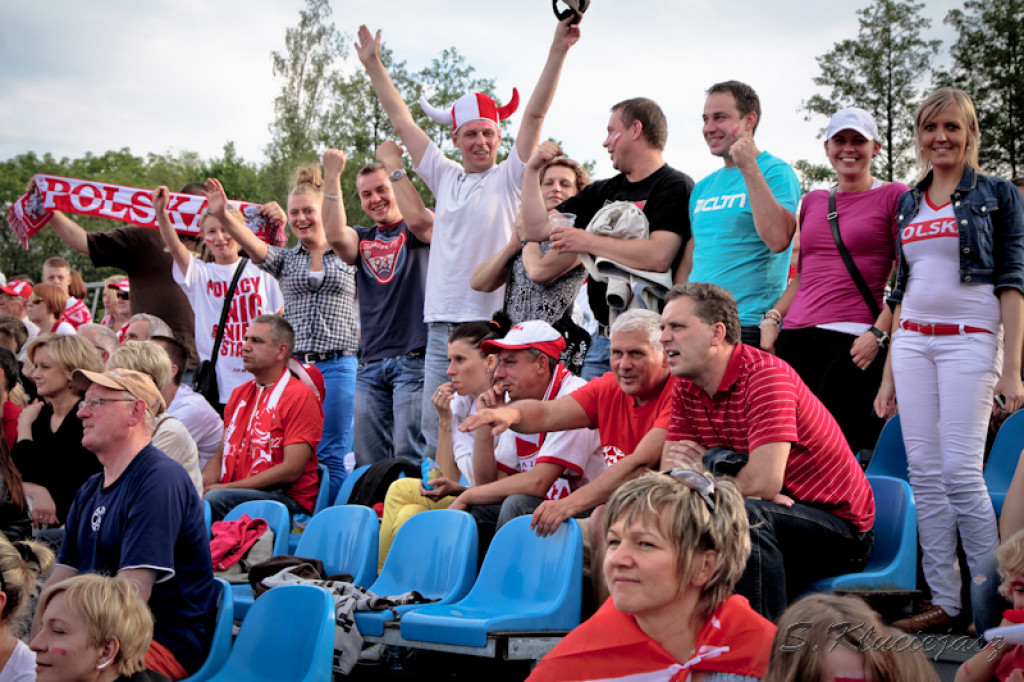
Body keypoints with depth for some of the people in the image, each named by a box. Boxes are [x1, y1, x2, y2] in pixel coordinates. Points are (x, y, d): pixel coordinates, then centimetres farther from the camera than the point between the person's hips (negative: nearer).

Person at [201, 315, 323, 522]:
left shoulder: (301, 397, -6)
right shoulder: (240, 394, 20)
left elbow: (291, 471, -14)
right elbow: (222, 453, 19)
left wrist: (228, 487, -15)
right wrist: (203, 481, -5)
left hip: (288, 499, -6)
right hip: (235, 494, 6)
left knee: (214, 499, -32)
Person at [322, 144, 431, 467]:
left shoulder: (418, 231, 8)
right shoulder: (361, 240, 18)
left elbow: (419, 217, -17)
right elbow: (335, 235, -4)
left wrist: (393, 164, -11)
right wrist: (332, 177, -5)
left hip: (413, 358, -5)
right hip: (370, 364, 5)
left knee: (409, 456, -12)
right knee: (368, 461, 4)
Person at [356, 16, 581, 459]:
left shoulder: (509, 178, 4)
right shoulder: (445, 177, 15)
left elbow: (535, 113, -5)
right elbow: (402, 120, 21)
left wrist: (557, 52, -13)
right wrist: (373, 65, 25)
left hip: (493, 326, -5)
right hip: (441, 325, 5)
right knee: (436, 435, 8)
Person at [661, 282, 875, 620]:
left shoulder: (766, 375, -21)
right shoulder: (686, 388, 3)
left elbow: (764, 481, -29)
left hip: (839, 527, -7)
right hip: (771, 513, 8)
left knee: (744, 515, -34)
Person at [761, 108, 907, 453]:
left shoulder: (893, 196, 4)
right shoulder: (813, 201, 20)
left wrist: (879, 333, -12)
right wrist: (772, 318, 10)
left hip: (853, 340, -5)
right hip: (795, 337, 5)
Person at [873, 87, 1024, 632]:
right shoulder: (908, 204, 16)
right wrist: (889, 372, 13)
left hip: (971, 339, -5)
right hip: (913, 342, 5)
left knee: (960, 472, -12)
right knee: (923, 473, 0)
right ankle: (945, 601, 6)